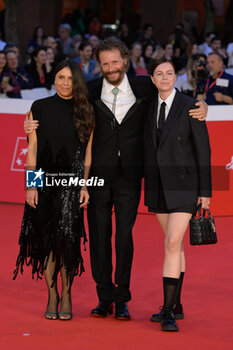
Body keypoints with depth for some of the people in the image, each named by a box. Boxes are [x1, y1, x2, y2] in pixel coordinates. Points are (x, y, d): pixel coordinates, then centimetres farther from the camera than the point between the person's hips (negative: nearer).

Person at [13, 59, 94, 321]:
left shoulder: (85, 112, 5)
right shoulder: (40, 108, 5)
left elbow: (88, 153, 6)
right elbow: (32, 149, 4)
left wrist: (85, 185, -2)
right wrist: (31, 185, -2)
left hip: (72, 182, -1)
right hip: (45, 180, 1)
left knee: (67, 237, -13)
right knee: (46, 238, 4)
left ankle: (66, 294, 0)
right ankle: (52, 294, 15)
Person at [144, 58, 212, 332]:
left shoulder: (190, 107, -10)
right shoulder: (149, 108, 6)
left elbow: (203, 149, -9)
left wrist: (205, 191, -10)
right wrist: (147, 189, 13)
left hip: (184, 184, -6)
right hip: (159, 185, 6)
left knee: (172, 244, -14)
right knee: (175, 244, 15)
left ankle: (168, 312, -13)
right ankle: (175, 305, 23)